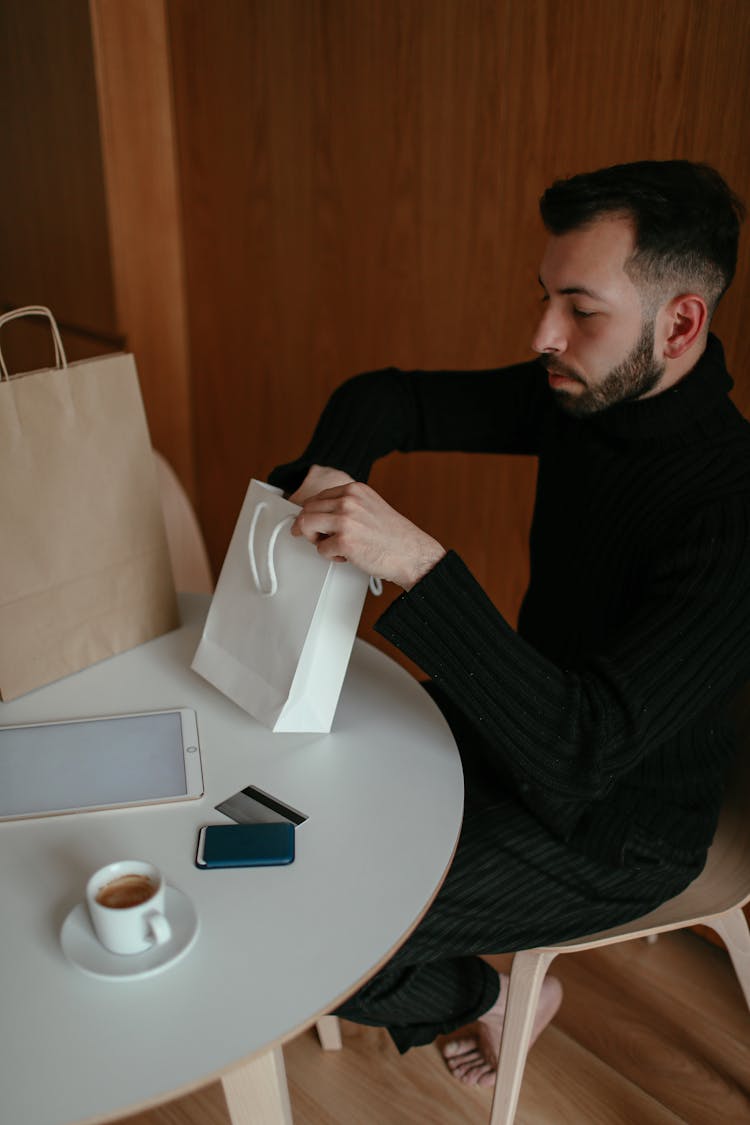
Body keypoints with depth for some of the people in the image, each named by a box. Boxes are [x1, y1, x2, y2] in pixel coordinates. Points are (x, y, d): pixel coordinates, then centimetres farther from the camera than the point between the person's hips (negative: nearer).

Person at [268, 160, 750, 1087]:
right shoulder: (583, 393, -9)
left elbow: (582, 752, -38)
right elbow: (386, 398, 1)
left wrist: (417, 561, -45)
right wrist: (331, 471, -21)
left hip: (609, 827, -7)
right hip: (526, 721, 8)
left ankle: (488, 1000, 19)